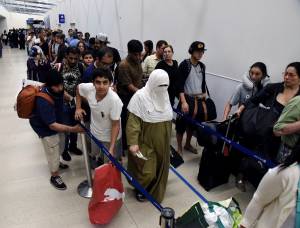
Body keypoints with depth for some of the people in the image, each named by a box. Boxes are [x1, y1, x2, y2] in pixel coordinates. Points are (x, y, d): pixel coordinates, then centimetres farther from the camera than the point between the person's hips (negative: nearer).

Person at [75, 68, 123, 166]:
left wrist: (111, 148, -29)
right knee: (94, 157, 29)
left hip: (110, 137, -5)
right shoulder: (88, 88, -22)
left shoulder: (114, 100, -36)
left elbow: (115, 125, -26)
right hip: (94, 133, 5)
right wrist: (78, 108, -1)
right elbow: (78, 87, 3)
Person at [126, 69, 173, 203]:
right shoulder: (140, 96, -19)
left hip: (161, 142, 6)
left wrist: (167, 139, 17)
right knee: (147, 171, -1)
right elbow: (133, 121, -20)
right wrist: (133, 142, -26)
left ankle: (155, 192, 42)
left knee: (160, 168, 16)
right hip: (146, 141, -6)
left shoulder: (165, 95, 1)